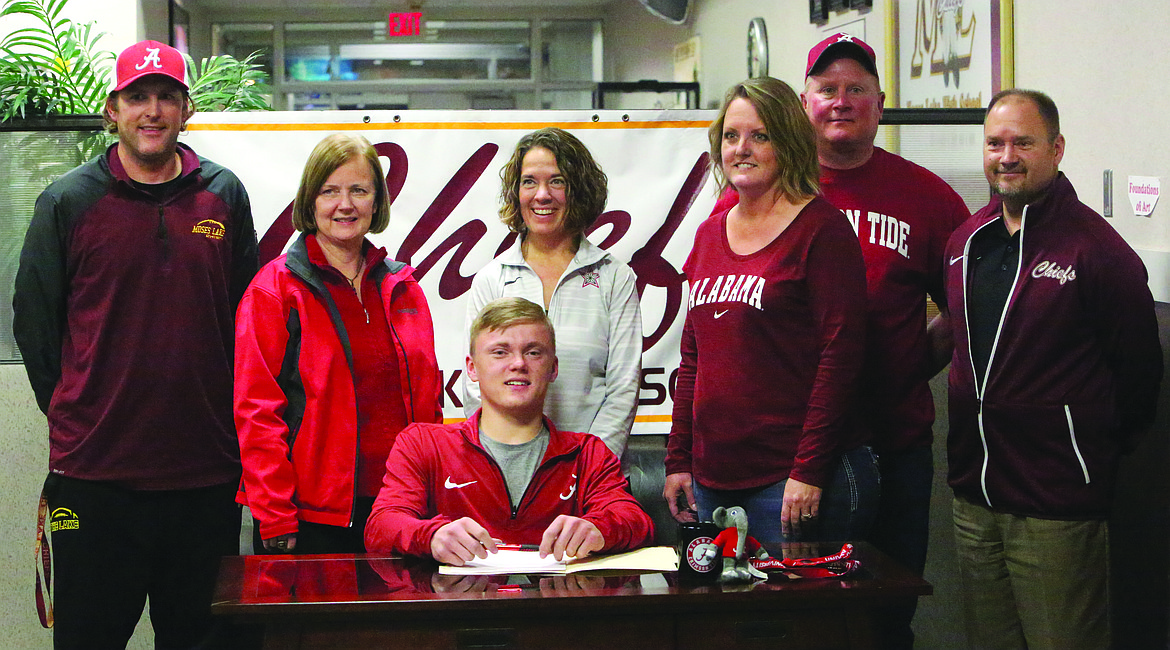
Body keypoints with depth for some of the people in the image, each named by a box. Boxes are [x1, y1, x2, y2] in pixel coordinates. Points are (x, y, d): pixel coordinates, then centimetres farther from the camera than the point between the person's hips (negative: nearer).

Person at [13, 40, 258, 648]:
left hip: (207, 468, 2)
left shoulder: (224, 195, 6)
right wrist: (74, 414, 6)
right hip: (94, 471, -2)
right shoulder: (69, 201, 0)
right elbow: (33, 320, 5)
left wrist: (229, 420, 10)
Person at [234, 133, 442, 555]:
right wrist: (275, 519, -14)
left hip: (396, 508, 4)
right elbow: (257, 413, -8)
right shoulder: (274, 290, -3)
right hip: (311, 516, -4)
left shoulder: (403, 288, 13)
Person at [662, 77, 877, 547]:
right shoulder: (710, 234, 14)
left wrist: (809, 471, -16)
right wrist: (679, 460, 12)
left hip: (794, 477, -6)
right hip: (712, 478, 6)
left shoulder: (822, 228, -6)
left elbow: (841, 354, -12)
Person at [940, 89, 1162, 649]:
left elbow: (1139, 371, -5)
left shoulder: (1095, 248, -12)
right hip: (974, 498, 7)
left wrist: (1095, 452, 4)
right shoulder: (965, 242, 9)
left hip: (1057, 508, -6)